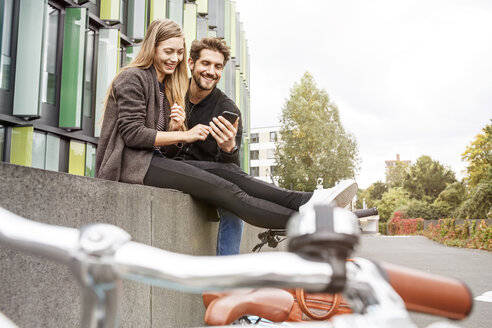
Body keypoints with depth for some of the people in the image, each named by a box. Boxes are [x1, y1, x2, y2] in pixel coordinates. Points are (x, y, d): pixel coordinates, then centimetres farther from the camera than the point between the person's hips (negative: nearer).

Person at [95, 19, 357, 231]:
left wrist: (174, 127, -6)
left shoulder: (165, 85, 22)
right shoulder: (133, 78, -5)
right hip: (131, 163, -8)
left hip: (153, 158, 8)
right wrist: (185, 135, -13)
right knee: (222, 189, -23)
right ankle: (304, 219, -30)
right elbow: (132, 134, -16)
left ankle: (307, 201, -23)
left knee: (228, 171, -13)